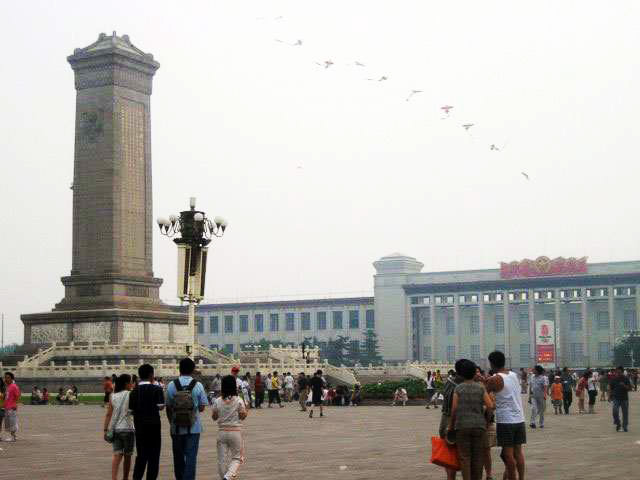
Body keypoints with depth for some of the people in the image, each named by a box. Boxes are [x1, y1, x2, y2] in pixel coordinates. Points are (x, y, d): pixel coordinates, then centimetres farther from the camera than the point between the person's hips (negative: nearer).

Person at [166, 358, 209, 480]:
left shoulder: (171, 385, -3)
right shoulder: (198, 385, -6)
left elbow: (168, 408, 3)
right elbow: (202, 408, -1)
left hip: (176, 428, 2)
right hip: (193, 428, -2)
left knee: (178, 456, 15)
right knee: (191, 456, 1)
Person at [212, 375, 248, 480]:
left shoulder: (218, 401, -3)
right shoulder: (239, 401, -9)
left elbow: (214, 417, 4)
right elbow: (242, 416, -7)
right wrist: (245, 408, 11)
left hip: (222, 432, 2)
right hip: (235, 432, -2)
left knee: (222, 459, 12)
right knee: (237, 458, 8)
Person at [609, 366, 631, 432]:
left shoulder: (626, 379, 0)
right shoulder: (613, 379, 2)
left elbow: (630, 388, -1)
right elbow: (610, 388, 8)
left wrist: (624, 386, -19)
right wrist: (610, 396, 0)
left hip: (624, 398, 1)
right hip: (616, 398, 0)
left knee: (625, 413, 4)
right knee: (615, 411, -18)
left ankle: (625, 427, 17)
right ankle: (617, 424, 5)